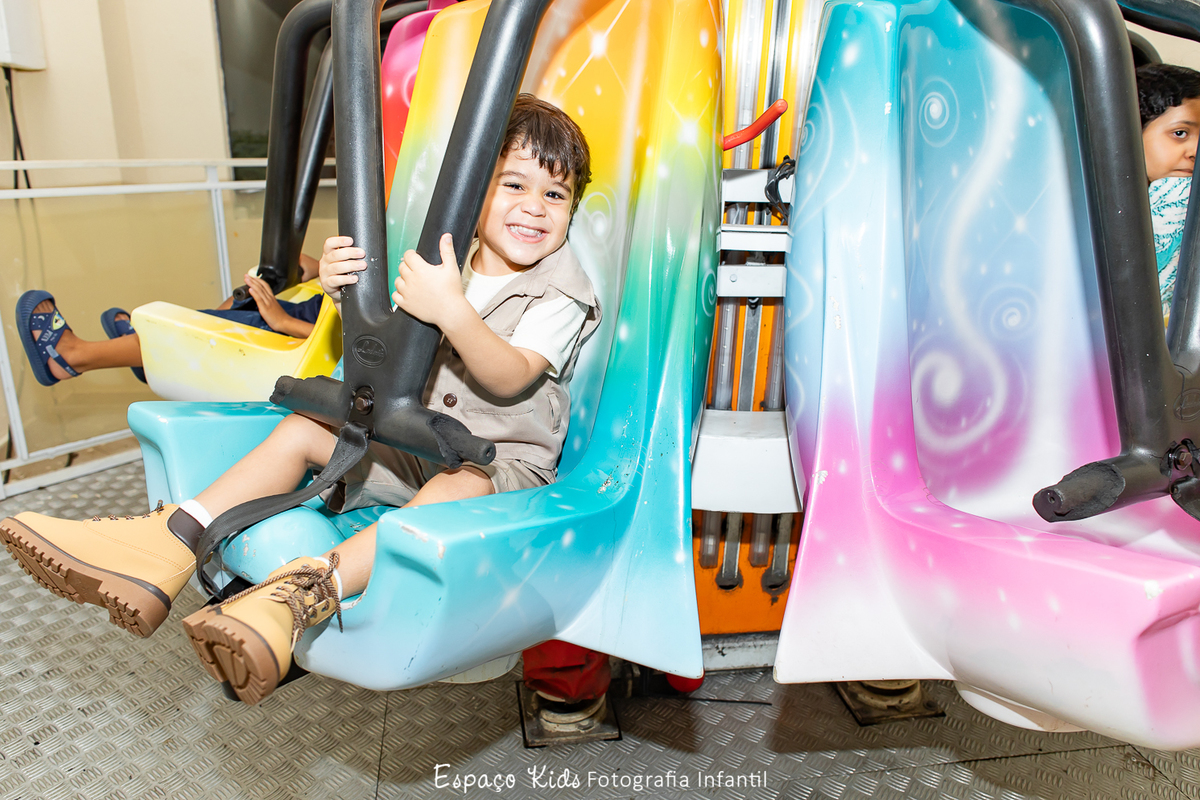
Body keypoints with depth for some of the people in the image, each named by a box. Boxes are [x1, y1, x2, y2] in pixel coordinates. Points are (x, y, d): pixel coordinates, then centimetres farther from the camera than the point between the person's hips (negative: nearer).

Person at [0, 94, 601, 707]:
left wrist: (451, 310, -40)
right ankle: (163, 549, -12)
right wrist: (349, 294, -10)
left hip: (501, 461, -6)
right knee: (304, 427, -4)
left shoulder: (563, 295, -11)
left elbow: (509, 379, -26)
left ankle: (299, 593, -53)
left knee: (457, 488, -39)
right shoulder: (446, 262, 6)